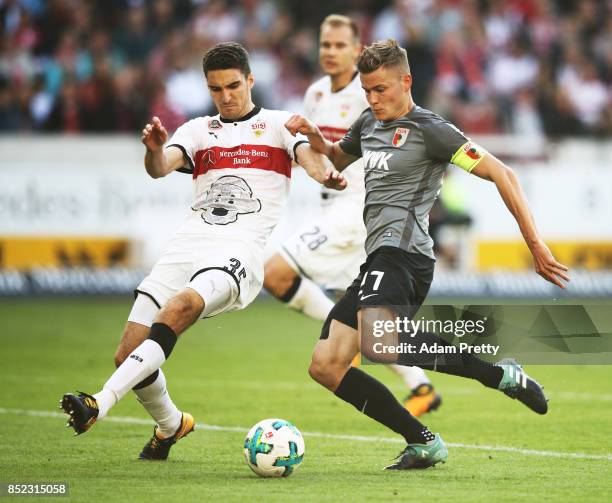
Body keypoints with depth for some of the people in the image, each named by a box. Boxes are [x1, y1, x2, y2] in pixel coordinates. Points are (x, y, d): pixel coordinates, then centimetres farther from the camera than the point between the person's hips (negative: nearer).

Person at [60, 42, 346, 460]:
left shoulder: (279, 124, 13)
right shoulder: (198, 130, 20)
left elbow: (309, 155, -8)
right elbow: (162, 167, 1)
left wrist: (326, 172, -33)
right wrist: (155, 151, -25)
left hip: (240, 251, -4)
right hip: (187, 247, 5)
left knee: (181, 306, -35)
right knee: (128, 354, -5)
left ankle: (100, 404, -43)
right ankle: (171, 425, 25)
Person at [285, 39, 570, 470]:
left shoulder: (429, 129, -5)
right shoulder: (369, 124, 20)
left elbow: (501, 174, -8)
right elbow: (337, 159, 42)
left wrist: (536, 245, -13)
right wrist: (313, 135, 19)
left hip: (402, 254, -9)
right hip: (378, 261, 9)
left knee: (379, 347, -36)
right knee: (325, 366, 0)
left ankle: (501, 374, -22)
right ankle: (424, 444, 3)